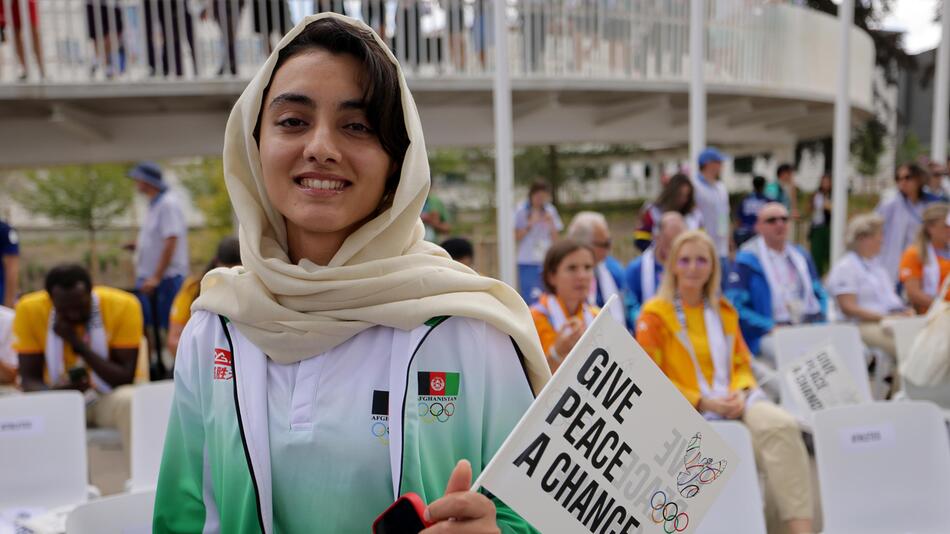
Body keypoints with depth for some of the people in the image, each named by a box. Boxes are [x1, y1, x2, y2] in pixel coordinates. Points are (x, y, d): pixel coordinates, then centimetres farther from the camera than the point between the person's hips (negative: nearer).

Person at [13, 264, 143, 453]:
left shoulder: (123, 306, -18)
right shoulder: (30, 309, -12)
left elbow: (126, 379, -17)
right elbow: (28, 379, -9)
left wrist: (78, 343, -25)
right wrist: (55, 392, -31)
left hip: (109, 398, -2)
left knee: (129, 401, -33)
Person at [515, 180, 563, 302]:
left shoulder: (550, 211, 9)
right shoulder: (522, 211, 1)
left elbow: (555, 239, 8)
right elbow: (517, 237, -2)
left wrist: (551, 222, -6)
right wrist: (530, 223, -12)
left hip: (547, 261, 3)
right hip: (527, 262, -3)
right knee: (529, 297, -9)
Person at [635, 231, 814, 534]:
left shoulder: (724, 311, 15)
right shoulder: (655, 314, -3)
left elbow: (741, 364, 16)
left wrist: (740, 393, -7)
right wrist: (702, 402, -15)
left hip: (733, 402, 5)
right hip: (686, 410, -5)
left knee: (783, 425, -26)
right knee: (770, 433, -28)